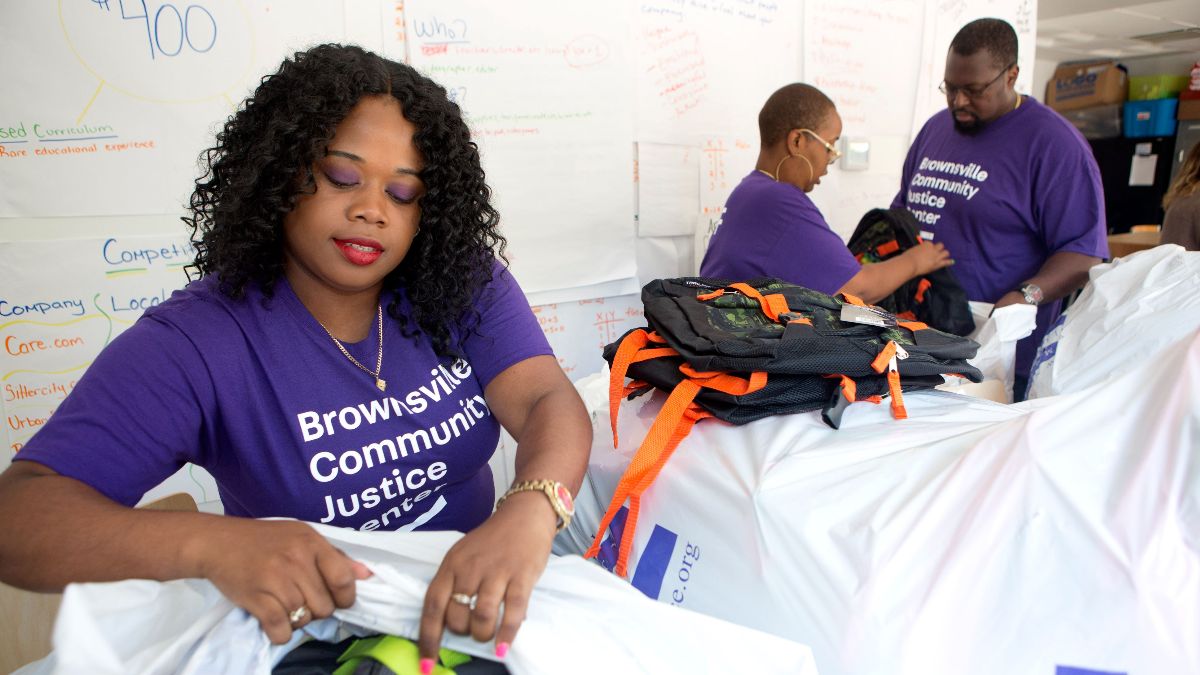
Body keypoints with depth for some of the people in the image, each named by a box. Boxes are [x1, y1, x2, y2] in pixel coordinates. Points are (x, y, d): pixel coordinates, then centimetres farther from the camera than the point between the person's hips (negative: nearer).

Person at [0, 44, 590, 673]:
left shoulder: (466, 288, -8)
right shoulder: (193, 343, -15)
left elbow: (551, 403, -20)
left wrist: (528, 513, -43)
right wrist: (211, 543, -40)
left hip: (476, 609, 4)